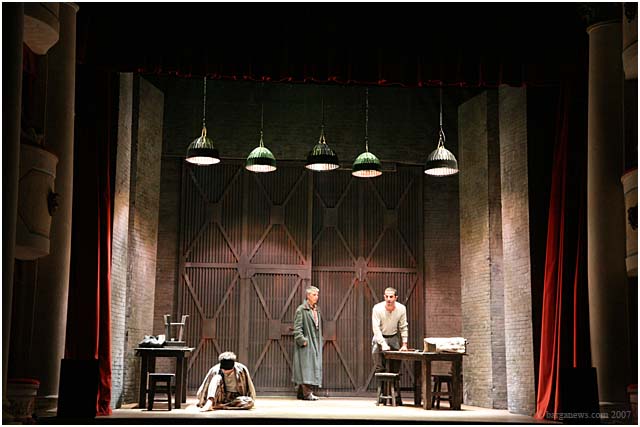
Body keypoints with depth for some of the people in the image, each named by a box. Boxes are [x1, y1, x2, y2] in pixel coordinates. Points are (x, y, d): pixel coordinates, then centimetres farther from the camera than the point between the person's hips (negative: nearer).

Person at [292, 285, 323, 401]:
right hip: (306, 344, -8)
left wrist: (320, 342, 14)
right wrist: (302, 340, -19)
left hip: (315, 344, 8)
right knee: (306, 366, -12)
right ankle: (307, 393, -14)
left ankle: (301, 393, 14)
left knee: (314, 366, 7)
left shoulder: (316, 310, 18)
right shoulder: (301, 309, -6)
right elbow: (297, 327, -11)